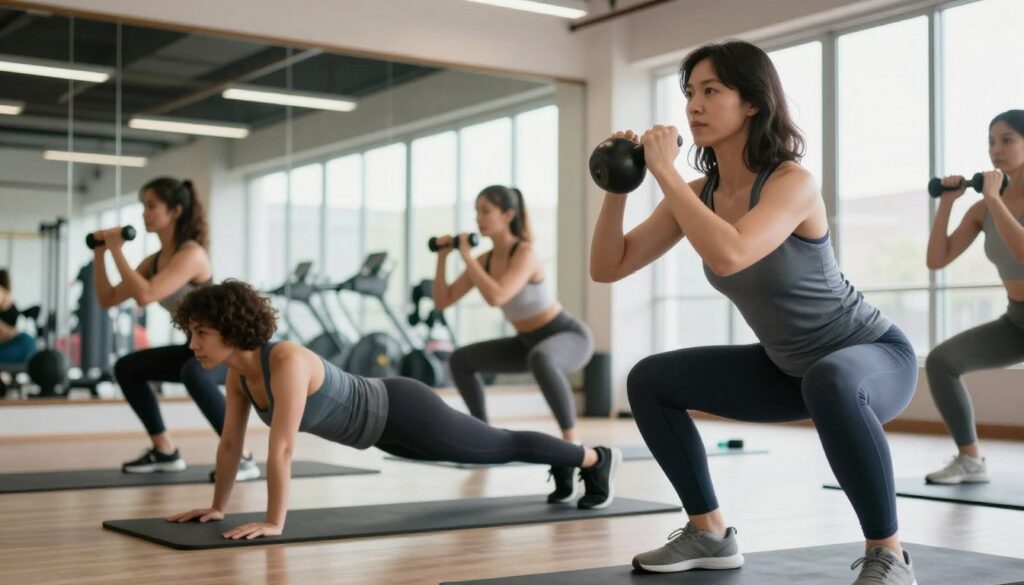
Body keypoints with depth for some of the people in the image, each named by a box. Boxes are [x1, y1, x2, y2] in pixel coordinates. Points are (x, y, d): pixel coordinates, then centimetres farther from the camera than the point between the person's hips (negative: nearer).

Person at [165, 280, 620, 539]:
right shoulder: (238, 372, -9)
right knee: (493, 450, 27)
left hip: (403, 414, -8)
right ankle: (568, 467, 51)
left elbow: (281, 449, -39)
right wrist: (217, 506, 2)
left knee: (503, 447, 12)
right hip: (377, 423, 8)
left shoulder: (287, 363, -36)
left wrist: (274, 522, -37)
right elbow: (230, 442, 1)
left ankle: (596, 459, 35)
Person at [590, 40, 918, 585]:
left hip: (874, 357, -7)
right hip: (789, 367, 7)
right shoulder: (699, 192, -6)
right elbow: (608, 267, -6)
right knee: (650, 381, 4)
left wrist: (665, 170, -36)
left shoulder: (792, 182, -27)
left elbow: (729, 256, -46)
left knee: (830, 384, -43)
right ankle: (710, 534, 15)